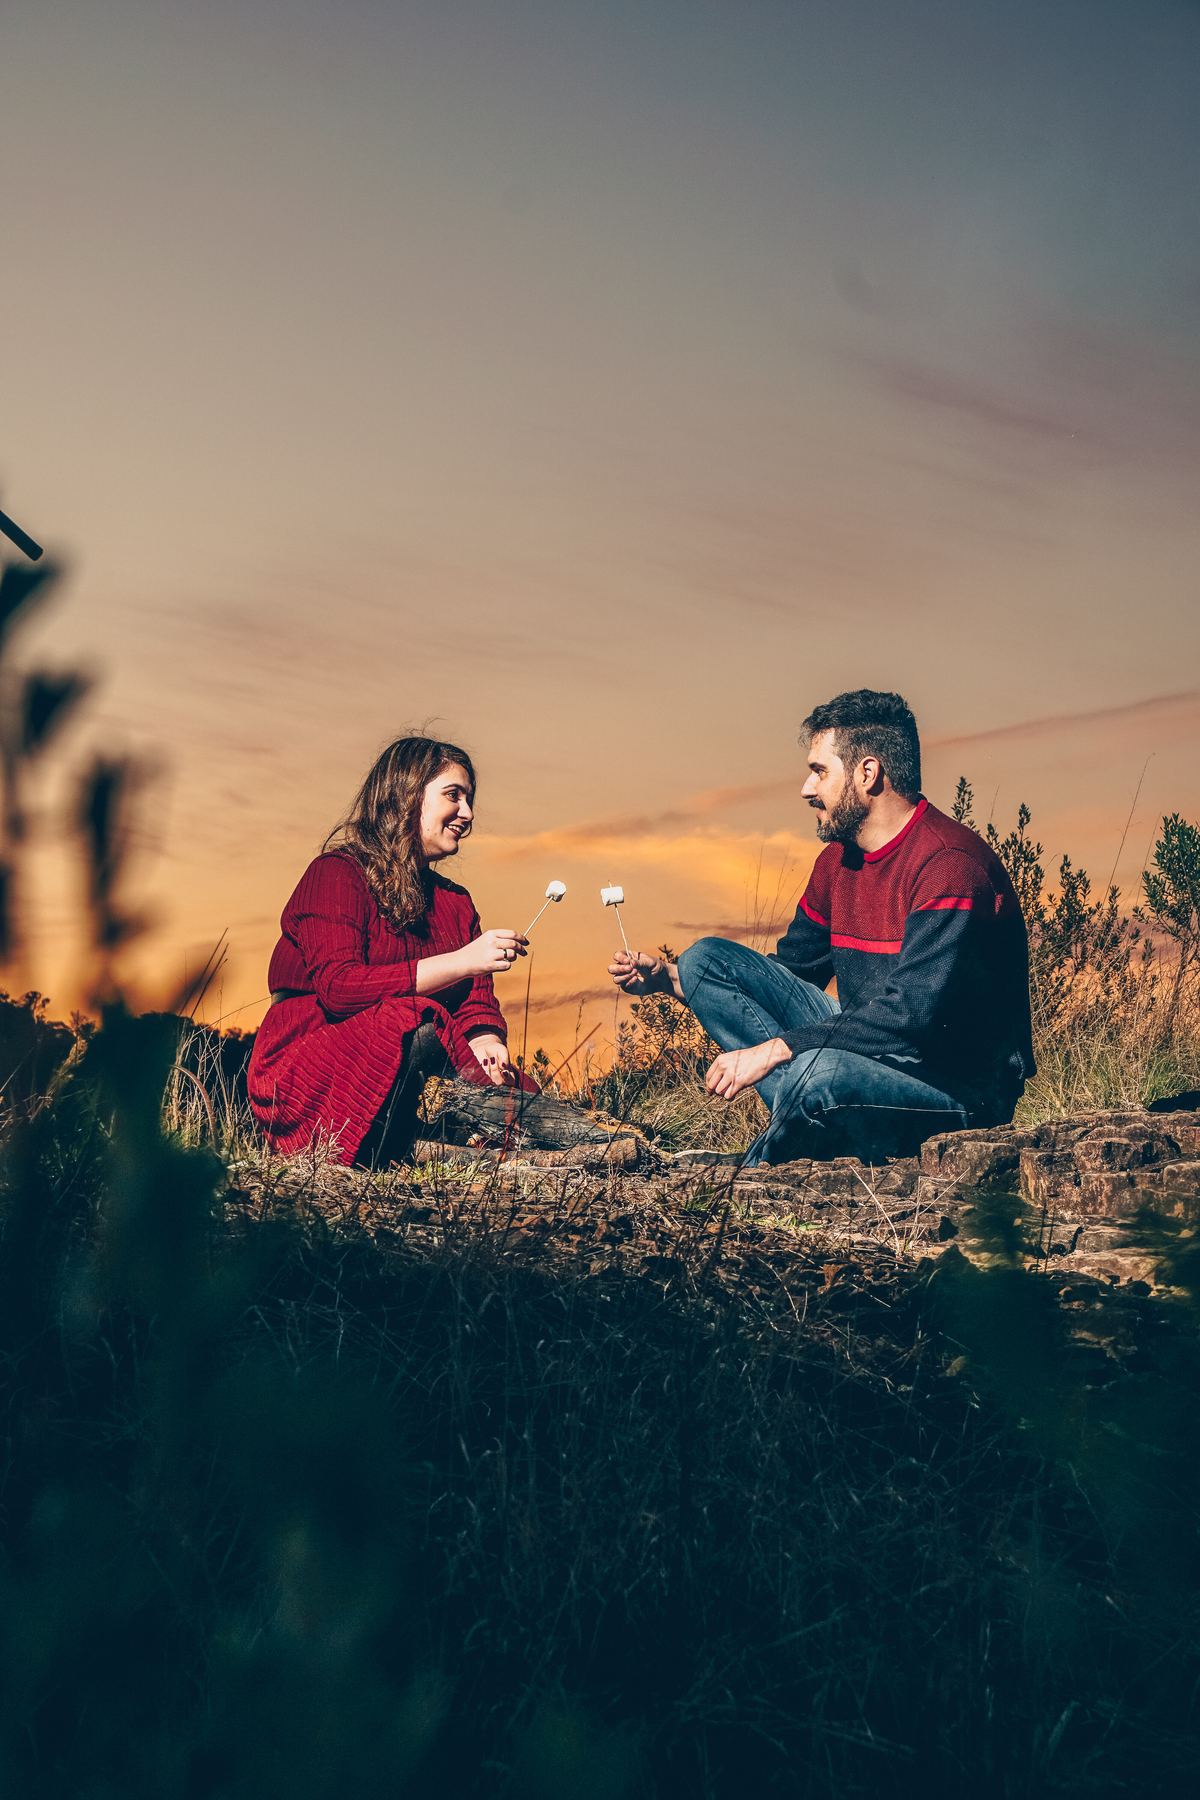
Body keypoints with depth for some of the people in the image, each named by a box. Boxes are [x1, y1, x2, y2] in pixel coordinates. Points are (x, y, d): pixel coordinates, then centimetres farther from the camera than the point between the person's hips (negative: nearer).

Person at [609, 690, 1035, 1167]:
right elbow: (790, 972, 19)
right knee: (706, 959, 0)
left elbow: (910, 1013, -30)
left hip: (964, 1088, -8)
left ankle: (753, 1177, -5)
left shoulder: (951, 864, -20)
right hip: (867, 1053, 8)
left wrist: (775, 1049, -30)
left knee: (818, 1072, -39)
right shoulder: (839, 859, 8)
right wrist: (669, 978, 6)